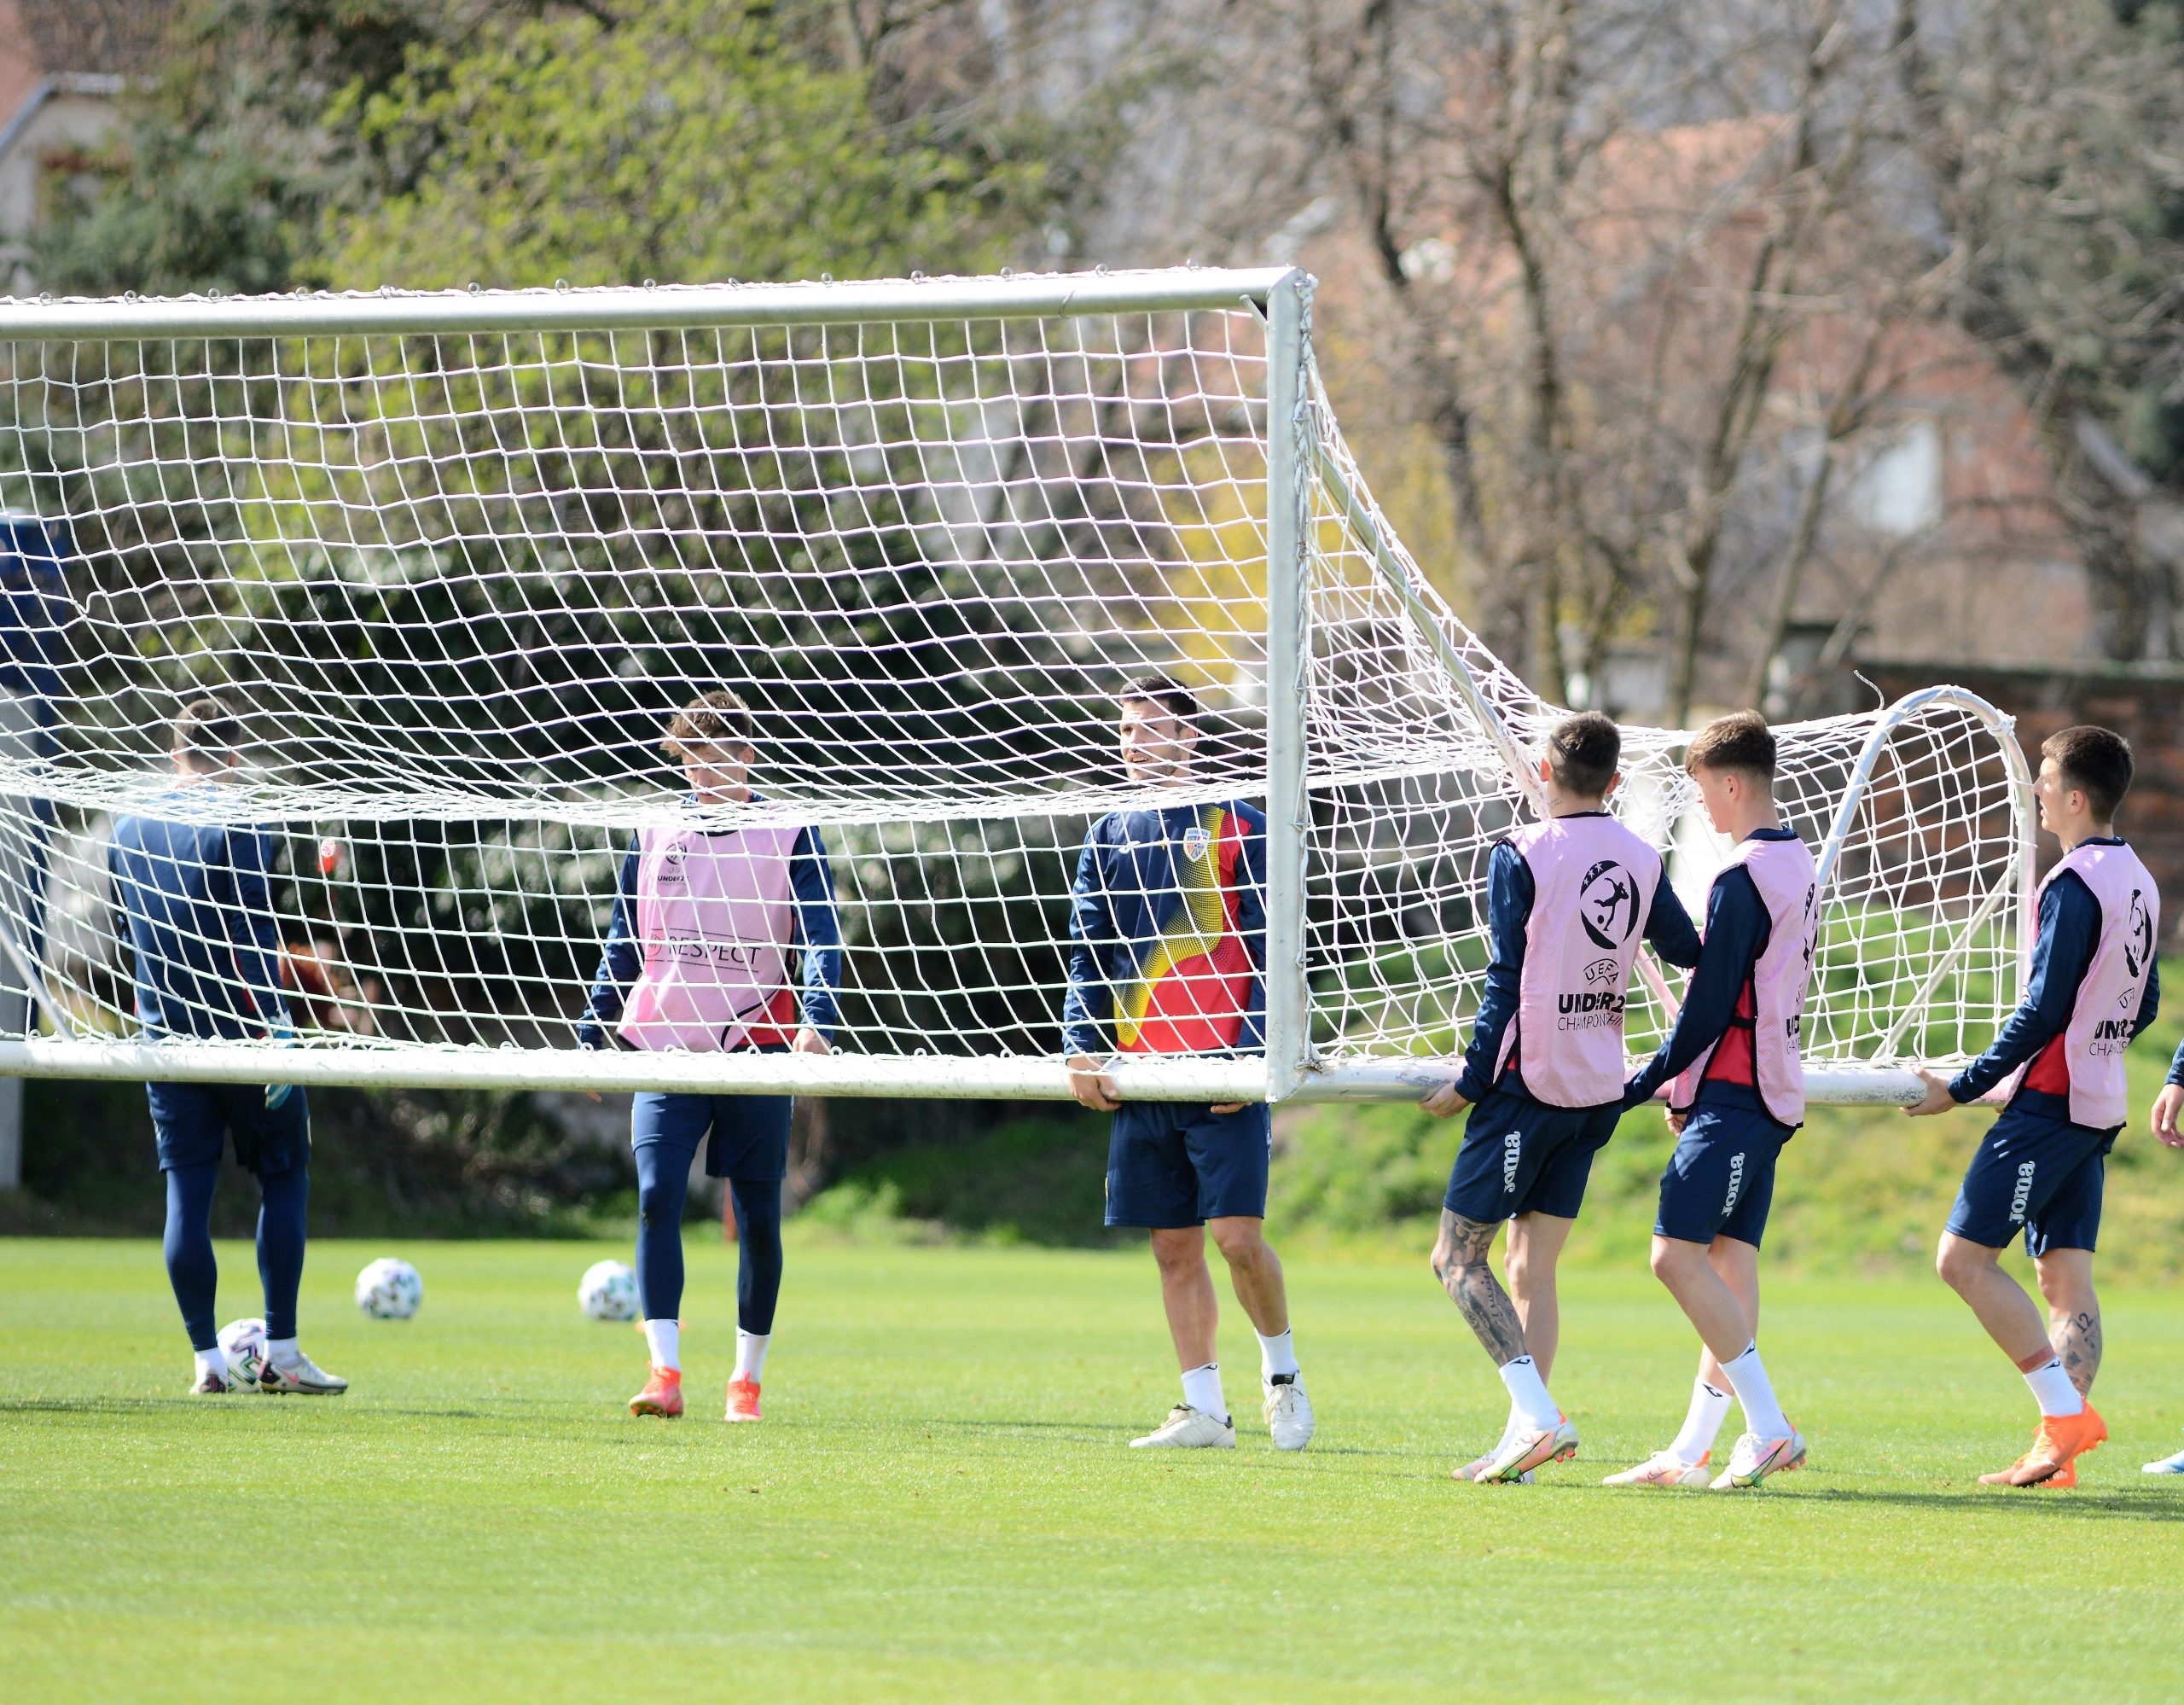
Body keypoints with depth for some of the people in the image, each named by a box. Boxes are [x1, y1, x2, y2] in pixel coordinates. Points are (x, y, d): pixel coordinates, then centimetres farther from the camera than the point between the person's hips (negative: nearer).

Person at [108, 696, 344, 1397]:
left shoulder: (128, 830, 9)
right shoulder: (231, 829, -12)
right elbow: (253, 937, -18)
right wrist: (275, 1028, -19)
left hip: (164, 1034, 5)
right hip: (237, 1033, -5)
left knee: (186, 1188, 4)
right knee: (283, 1181, 5)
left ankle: (207, 1359, 1)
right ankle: (281, 1353, 1)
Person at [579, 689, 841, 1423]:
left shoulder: (790, 839, 1)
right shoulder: (654, 837, 11)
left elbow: (820, 940, -8)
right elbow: (624, 943, 19)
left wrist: (816, 1019, -25)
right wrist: (595, 1032, 14)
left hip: (755, 1052, -2)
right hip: (665, 1049, 2)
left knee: (758, 1216, 3)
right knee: (657, 1197, -14)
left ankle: (747, 1378, 14)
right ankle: (665, 1372, -17)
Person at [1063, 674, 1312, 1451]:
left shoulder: (1236, 828, 1)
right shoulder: (1110, 837, 14)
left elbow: (1269, 953, -2)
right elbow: (1088, 956, 14)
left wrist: (1251, 1052, -11)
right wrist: (1081, 1046, 0)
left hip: (1221, 1067, -5)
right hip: (1140, 1073, 5)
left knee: (1237, 1235, -11)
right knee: (1175, 1248, 4)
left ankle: (1280, 1367, 11)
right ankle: (1204, 1408, 9)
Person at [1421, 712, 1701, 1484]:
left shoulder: (1522, 856, -11)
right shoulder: (1642, 861, 6)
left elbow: (1507, 984, -14)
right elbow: (1689, 951, 19)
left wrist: (1471, 1082, -8)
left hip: (1530, 1081, -6)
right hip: (1599, 1093, 6)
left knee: (1458, 1258, -2)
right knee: (1531, 1262, 11)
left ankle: (1538, 1417, -17)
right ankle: (1522, 1445, 6)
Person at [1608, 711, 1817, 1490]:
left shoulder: (1742, 878, -15)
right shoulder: (1798, 864, 15)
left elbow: (1709, 1007, -16)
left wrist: (1645, 1085, -5)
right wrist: (1688, 1088, 16)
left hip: (1733, 1094, -10)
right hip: (1773, 1090, 10)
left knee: (1678, 1254, -13)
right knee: (1730, 1259, 9)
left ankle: (1769, 1428, -17)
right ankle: (1694, 1451, 10)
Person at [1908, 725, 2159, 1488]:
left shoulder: (2074, 884, -16)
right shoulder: (2138, 881, 12)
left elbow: (2043, 1008, -18)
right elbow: (2144, 1005, 19)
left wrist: (1963, 1087, -13)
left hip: (2049, 1101, -9)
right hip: (2100, 1107, 9)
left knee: (1965, 1257, -8)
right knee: (2065, 1271, 6)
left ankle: (2066, 1408, -13)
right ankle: (2060, 1449, -1)